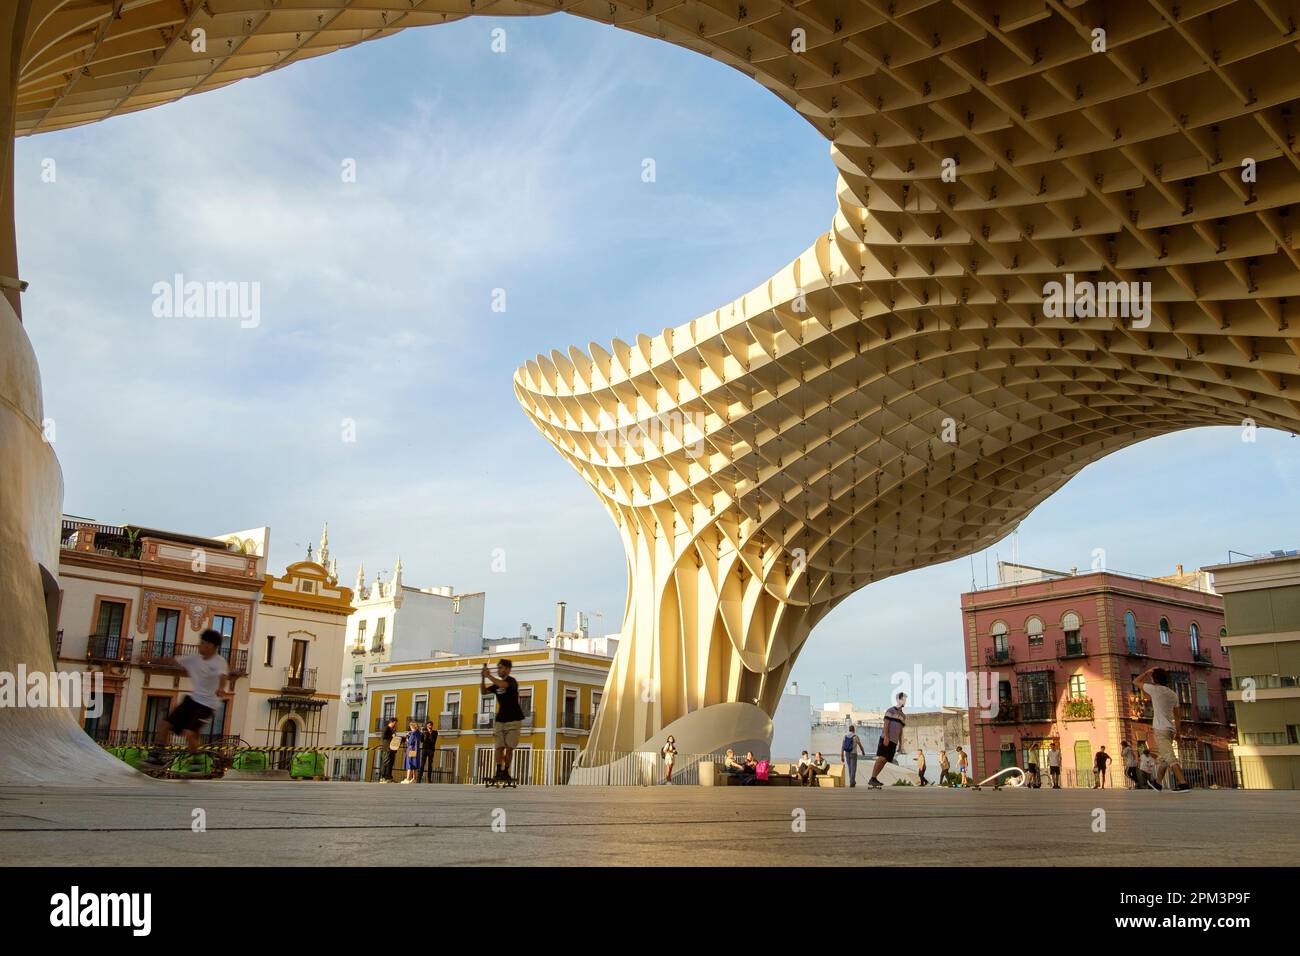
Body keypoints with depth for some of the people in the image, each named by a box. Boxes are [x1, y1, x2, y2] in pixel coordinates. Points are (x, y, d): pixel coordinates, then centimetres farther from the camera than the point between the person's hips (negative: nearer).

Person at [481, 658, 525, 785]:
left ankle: (505, 772, 3)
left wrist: (489, 676, -25)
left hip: (513, 720, -5)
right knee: (499, 747, -4)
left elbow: (503, 685, -31)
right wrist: (483, 678, -6)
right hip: (500, 720, 5)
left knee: (509, 748, -4)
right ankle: (499, 772, -8)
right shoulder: (497, 684, 12)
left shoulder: (512, 681, -9)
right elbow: (484, 692, 8)